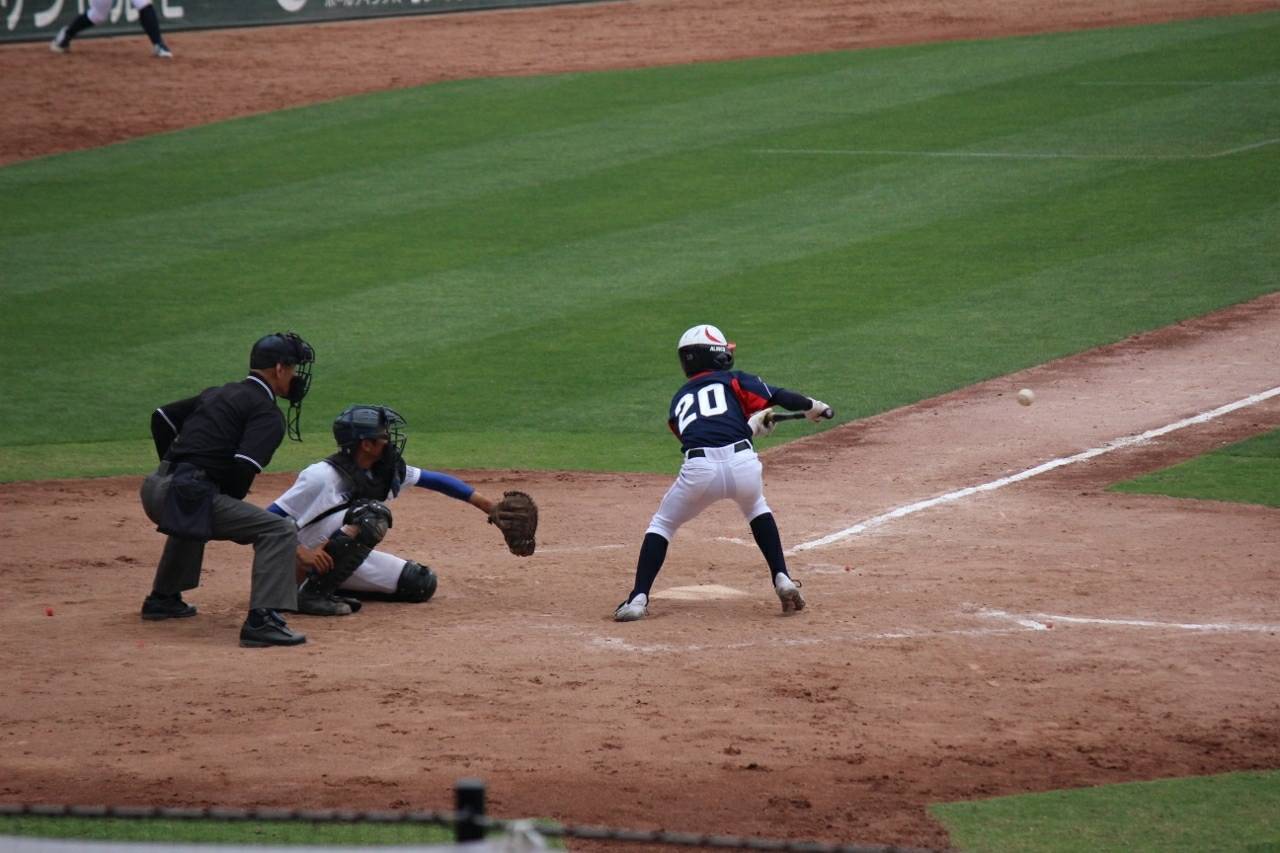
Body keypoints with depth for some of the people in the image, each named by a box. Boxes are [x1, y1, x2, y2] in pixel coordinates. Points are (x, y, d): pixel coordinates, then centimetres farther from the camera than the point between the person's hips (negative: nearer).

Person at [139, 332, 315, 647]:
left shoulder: (217, 394, 24)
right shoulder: (267, 413, -2)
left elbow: (162, 417, 29)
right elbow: (244, 467, -16)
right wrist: (231, 502, 2)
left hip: (155, 488, 9)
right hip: (190, 495, -9)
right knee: (279, 531, -11)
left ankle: (163, 598, 48)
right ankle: (261, 619, -25)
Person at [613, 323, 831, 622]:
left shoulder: (679, 400, 29)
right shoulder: (733, 380, 20)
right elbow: (777, 396, 6)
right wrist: (812, 406, 20)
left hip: (699, 470, 0)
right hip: (742, 463, 0)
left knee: (661, 526, 21)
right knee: (756, 508, 34)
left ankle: (638, 599, 4)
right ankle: (782, 580, 23)